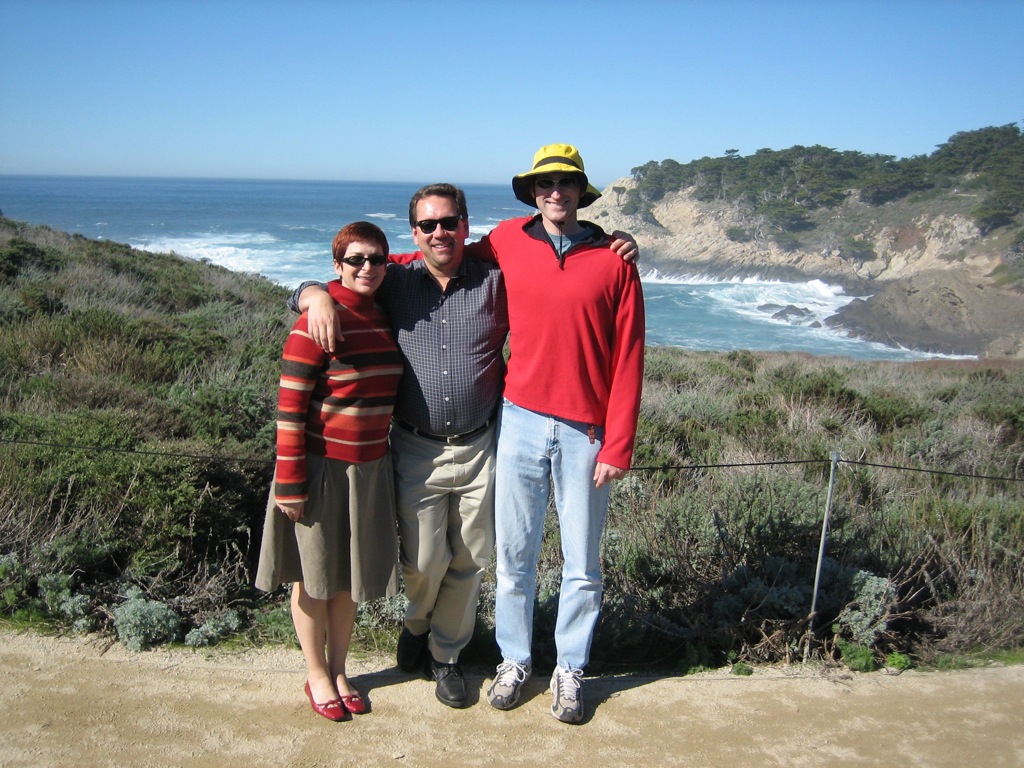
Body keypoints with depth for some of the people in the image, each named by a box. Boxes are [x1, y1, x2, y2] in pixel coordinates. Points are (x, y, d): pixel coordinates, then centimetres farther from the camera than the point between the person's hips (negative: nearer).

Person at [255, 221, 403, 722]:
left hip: (370, 467, 6)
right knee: (313, 575, 10)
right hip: (322, 467, -6)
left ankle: (340, 670, 34)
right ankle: (317, 676, 29)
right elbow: (290, 405, -16)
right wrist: (290, 483, -17)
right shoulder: (317, 321, -16)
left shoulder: (387, 317, 3)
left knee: (350, 574, 16)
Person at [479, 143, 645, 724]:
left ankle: (570, 669, 27)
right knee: (514, 554, 10)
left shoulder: (614, 259, -3)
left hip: (586, 433, -1)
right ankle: (515, 660, 29)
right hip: (522, 421, 1)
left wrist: (618, 445, -7)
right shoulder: (506, 242, 2)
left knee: (583, 563, 9)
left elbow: (628, 358, -3)